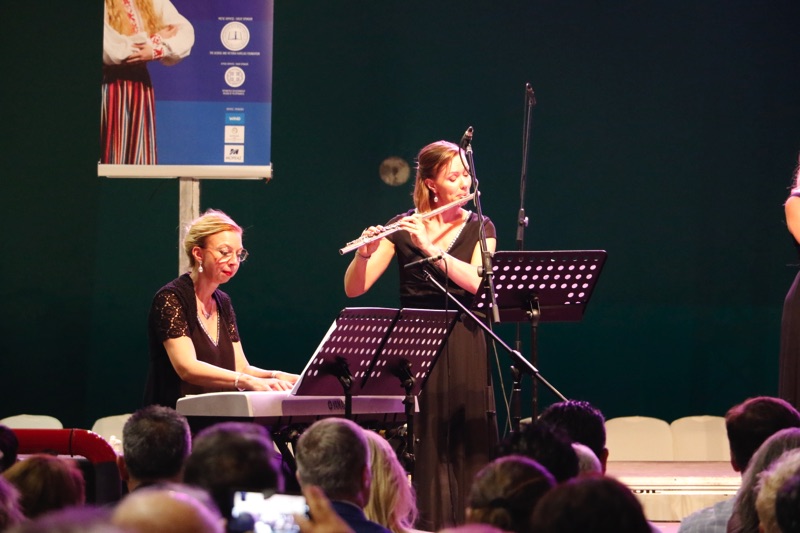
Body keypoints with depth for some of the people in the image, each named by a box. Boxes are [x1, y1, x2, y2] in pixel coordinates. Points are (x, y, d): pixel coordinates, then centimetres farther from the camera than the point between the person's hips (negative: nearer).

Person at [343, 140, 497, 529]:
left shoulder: (480, 228, 7)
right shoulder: (402, 228, 4)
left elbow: (477, 282, -12)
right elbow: (354, 289, -3)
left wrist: (430, 248, -20)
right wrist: (365, 252, -23)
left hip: (463, 348, 1)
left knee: (468, 442, -5)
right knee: (425, 444, -6)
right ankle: (429, 522, -1)